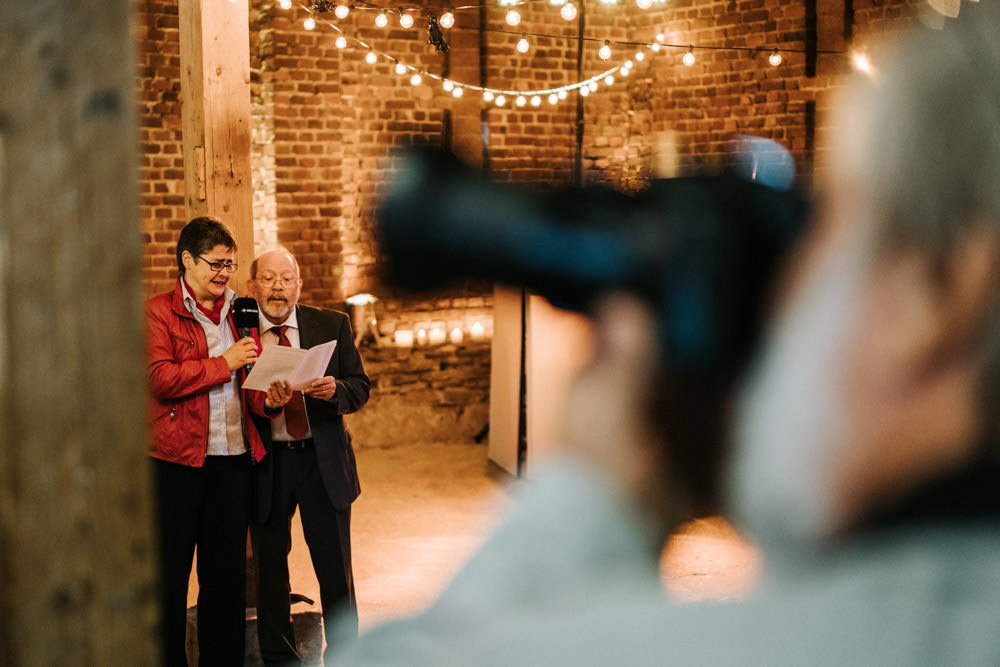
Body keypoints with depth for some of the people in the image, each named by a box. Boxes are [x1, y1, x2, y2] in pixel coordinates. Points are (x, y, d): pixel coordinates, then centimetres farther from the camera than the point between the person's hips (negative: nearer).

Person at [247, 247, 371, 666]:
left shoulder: (332, 325, 4)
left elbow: (361, 387, 3)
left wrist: (335, 390, -19)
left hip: (323, 460, 1)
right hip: (265, 463, 0)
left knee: (336, 570, 4)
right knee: (269, 569, 10)